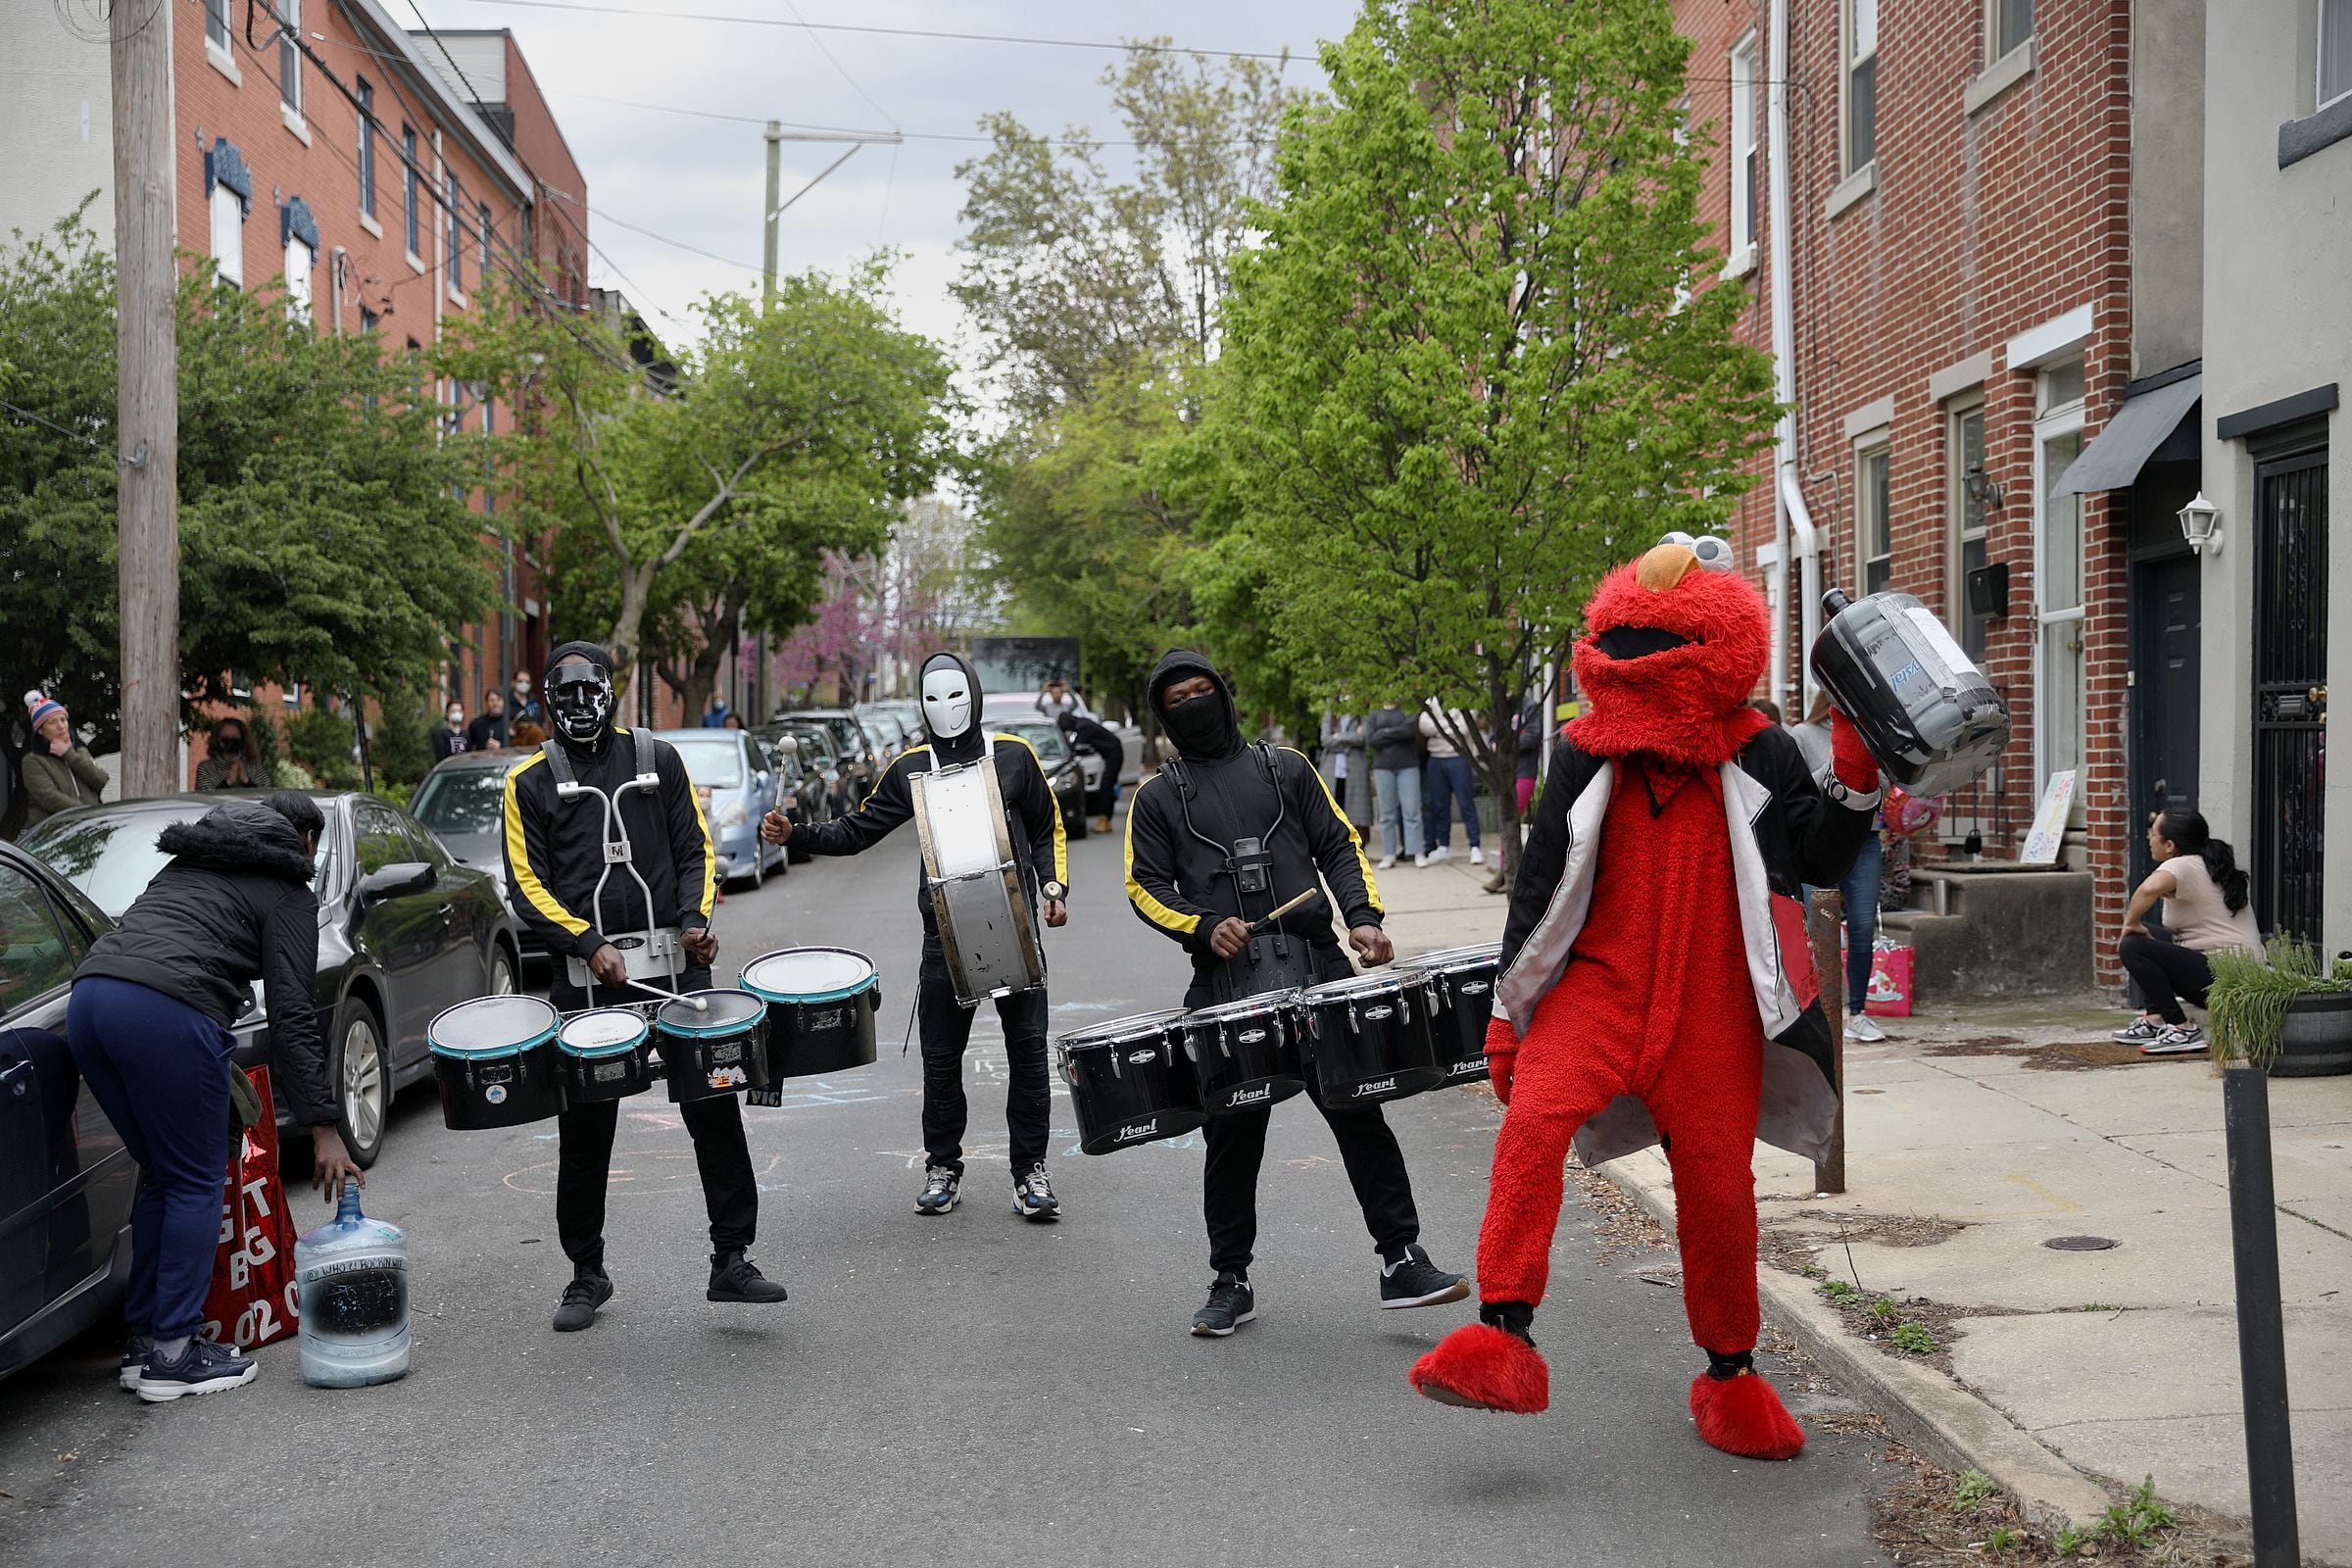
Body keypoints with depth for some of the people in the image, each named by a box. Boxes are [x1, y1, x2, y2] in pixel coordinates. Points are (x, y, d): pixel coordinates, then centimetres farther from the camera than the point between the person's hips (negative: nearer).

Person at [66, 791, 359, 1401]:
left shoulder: (187, 861, 32)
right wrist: (324, 1129, 1)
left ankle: (144, 1341, 22)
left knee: (161, 1176, 19)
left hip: (88, 998, 7)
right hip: (167, 1012, -7)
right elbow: (292, 1016, 2)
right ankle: (172, 1356, 6)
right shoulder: (287, 892, 10)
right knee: (197, 1185, 5)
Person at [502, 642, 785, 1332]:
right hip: (585, 977, -1)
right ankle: (587, 1274, 21)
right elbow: (528, 884, 1)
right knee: (584, 1132, 6)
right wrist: (590, 944, -13)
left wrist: (695, 920, -8)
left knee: (715, 1109, -3)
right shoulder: (530, 782, 6)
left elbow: (695, 852, 11)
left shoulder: (658, 759, 11)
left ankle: (731, 1261, 6)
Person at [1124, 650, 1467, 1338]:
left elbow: (1339, 846, 13)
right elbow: (1145, 886, 7)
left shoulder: (1286, 767, 16)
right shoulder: (1157, 797, 12)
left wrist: (1362, 915, -4)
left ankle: (1401, 1263, 5)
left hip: (1317, 969, 1)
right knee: (1232, 1139, 5)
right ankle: (1231, 1282, 19)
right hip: (1227, 986, 0)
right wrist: (1203, 926, -11)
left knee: (1359, 1113, -3)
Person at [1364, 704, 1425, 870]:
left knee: (1411, 810, -6)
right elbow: (1370, 740, -4)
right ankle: (1389, 855, 2)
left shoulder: (1408, 711, 9)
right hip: (1383, 768, 1)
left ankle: (1416, 852, -5)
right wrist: (1397, 734, -7)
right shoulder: (1373, 716, 12)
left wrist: (1384, 733, -6)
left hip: (1408, 766, -1)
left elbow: (1410, 730, -12)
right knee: (1387, 813, 0)